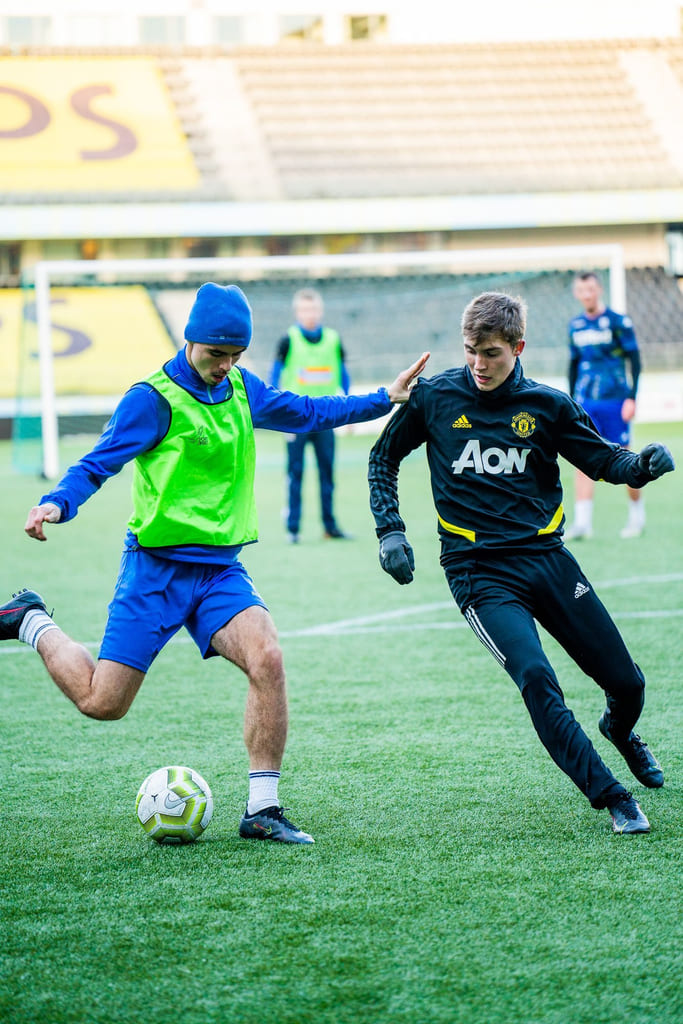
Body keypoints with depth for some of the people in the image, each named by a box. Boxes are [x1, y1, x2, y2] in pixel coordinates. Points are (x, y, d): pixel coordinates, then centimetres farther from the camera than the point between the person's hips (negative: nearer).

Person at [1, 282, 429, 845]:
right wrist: (56, 504, -32)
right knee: (102, 702, -4)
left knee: (266, 657, -23)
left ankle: (262, 809, -14)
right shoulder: (154, 398, -11)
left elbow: (305, 413, 25)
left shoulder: (243, 389, 9)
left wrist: (384, 398, 22)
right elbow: (96, 464, -12)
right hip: (157, 567, -5)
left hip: (221, 567, 5)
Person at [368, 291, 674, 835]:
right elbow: (384, 458, 12)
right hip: (480, 572, -2)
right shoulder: (435, 397, -2)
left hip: (547, 559, 2)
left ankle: (620, 731, 44)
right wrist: (390, 530, 2)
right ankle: (612, 798, -14)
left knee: (626, 682, 5)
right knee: (536, 679, -24)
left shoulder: (548, 404, 1)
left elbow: (604, 460, 7)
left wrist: (644, 463, -15)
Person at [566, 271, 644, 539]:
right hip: (586, 403, 4)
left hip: (614, 401, -4)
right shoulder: (575, 325, 9)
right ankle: (582, 522, -10)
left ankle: (637, 514, 19)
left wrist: (631, 398, -10)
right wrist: (572, 401, 17)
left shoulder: (618, 322, -5)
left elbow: (634, 361, -3)